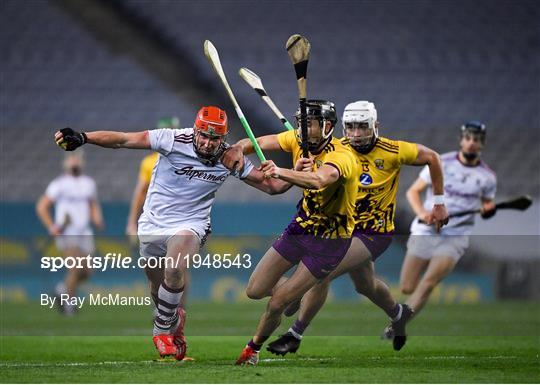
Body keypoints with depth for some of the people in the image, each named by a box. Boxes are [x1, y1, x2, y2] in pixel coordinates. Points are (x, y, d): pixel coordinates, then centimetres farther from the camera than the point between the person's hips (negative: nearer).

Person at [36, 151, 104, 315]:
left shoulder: (88, 183, 13)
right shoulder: (59, 184, -4)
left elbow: (94, 206, 23)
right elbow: (41, 206, -3)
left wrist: (97, 220, 2)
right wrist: (51, 227, -13)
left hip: (84, 234, 5)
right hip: (66, 233, -5)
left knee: (86, 271, -2)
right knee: (77, 266, -21)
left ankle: (64, 288, 25)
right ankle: (68, 301, -5)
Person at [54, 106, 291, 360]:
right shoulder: (175, 140, -18)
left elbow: (270, 186, -1)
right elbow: (122, 140, -21)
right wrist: (81, 138, -30)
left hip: (189, 225, -1)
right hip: (153, 224, 1)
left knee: (174, 272, -29)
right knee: (159, 289, 14)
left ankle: (164, 328, -4)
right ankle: (174, 319, 49)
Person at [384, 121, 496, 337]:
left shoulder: (487, 177, 2)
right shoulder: (441, 163, -2)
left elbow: (486, 206, 17)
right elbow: (413, 191, 1)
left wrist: (488, 209, -8)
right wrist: (421, 212, -18)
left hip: (455, 238, -1)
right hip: (425, 232, 1)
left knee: (427, 285, -21)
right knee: (407, 288, -2)